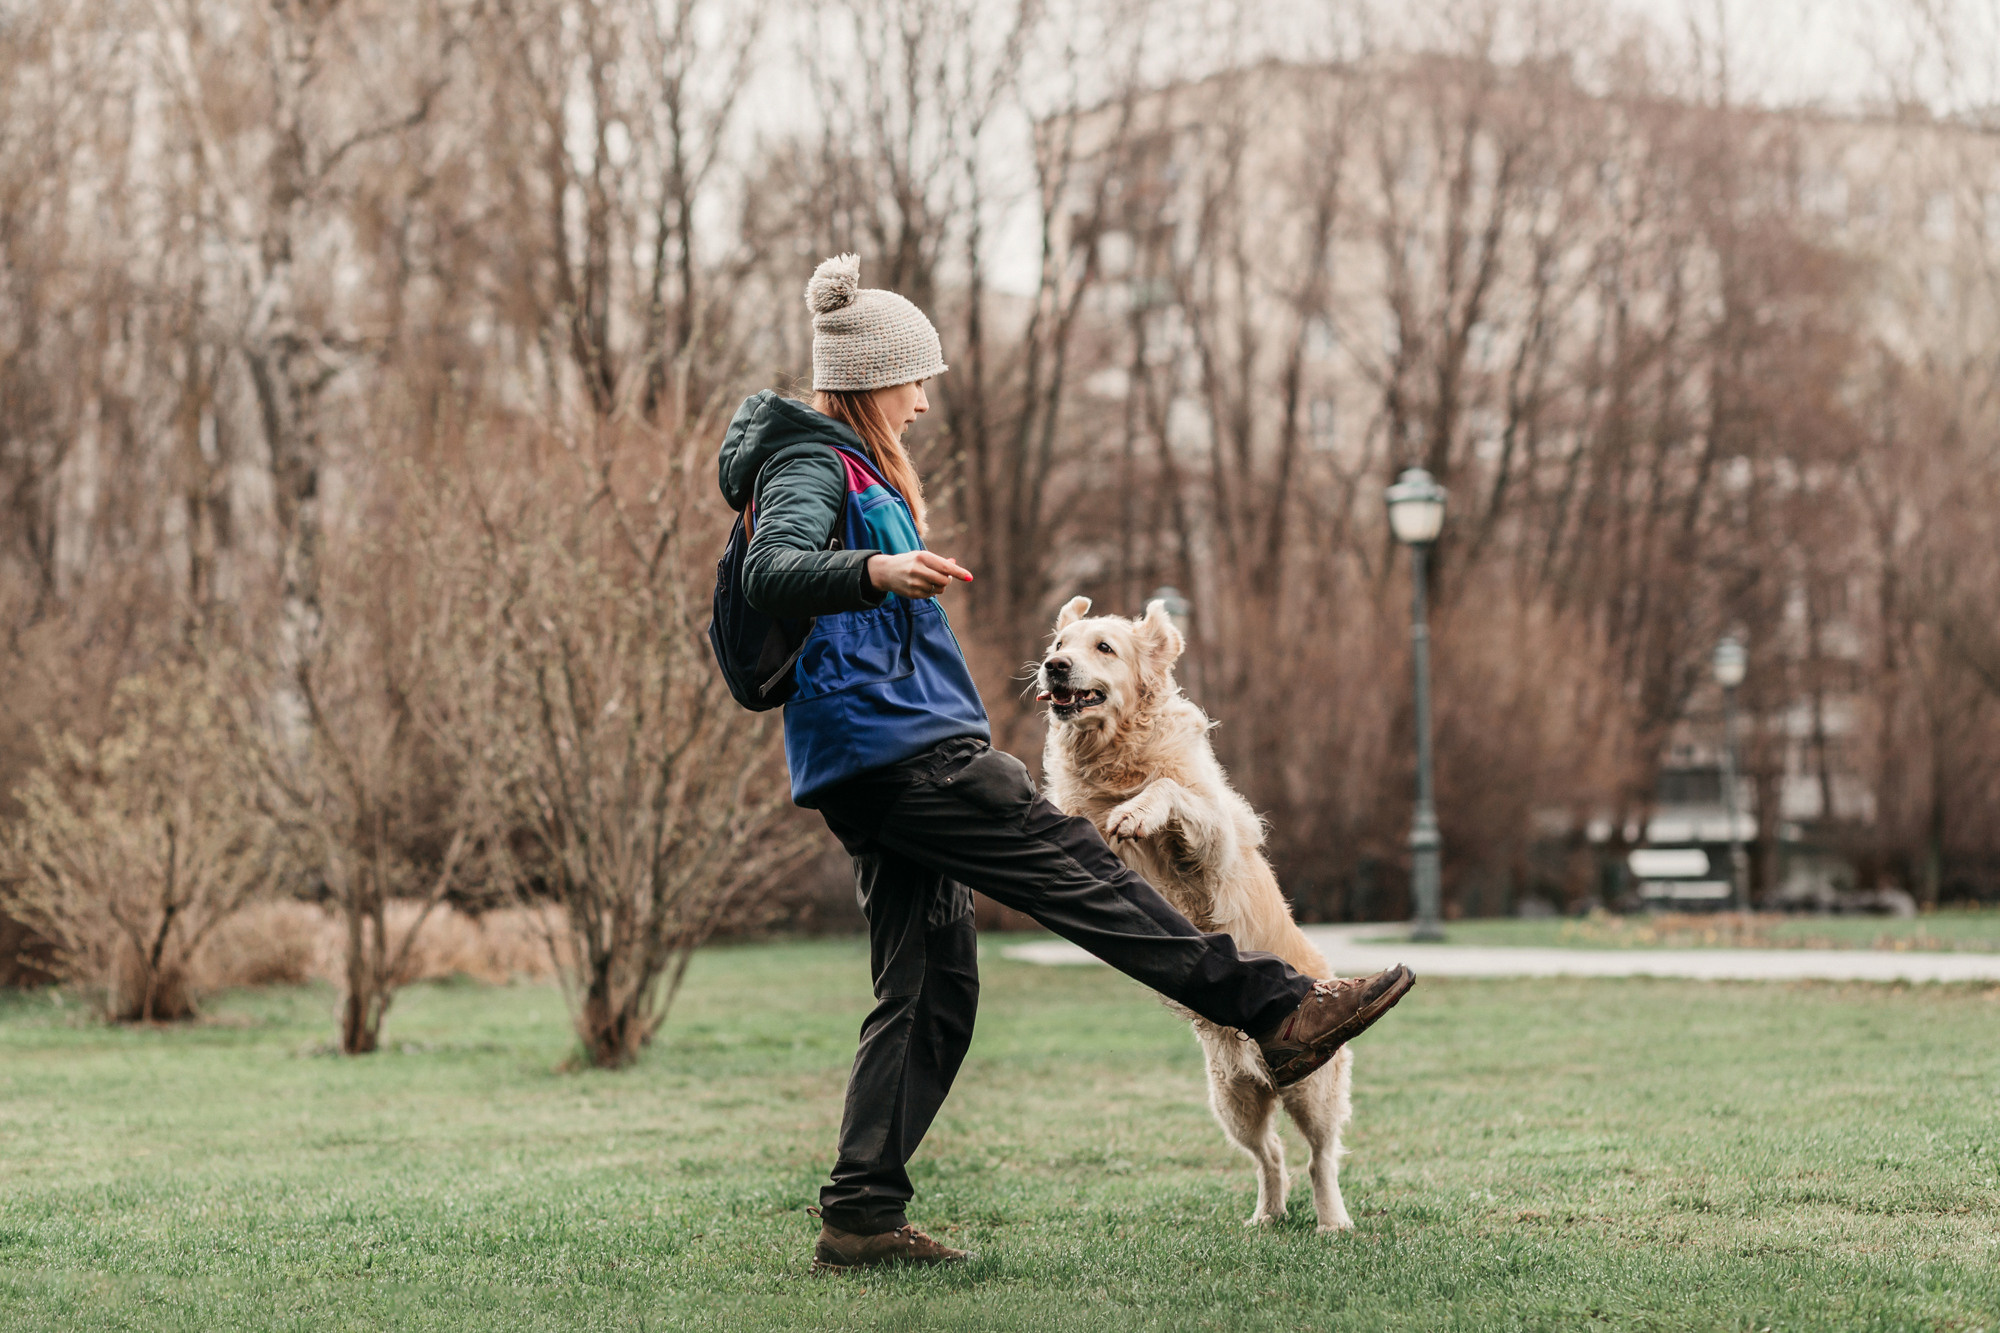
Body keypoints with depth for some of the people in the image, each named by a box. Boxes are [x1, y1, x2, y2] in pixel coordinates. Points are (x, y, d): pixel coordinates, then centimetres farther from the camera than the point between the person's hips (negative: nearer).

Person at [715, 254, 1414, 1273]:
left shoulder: (844, 467, 25)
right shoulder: (813, 465, -7)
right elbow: (770, 572, -27)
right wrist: (877, 570, -44)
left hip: (875, 768, 11)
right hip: (897, 741, -11)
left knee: (929, 990, 5)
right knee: (1075, 868, -12)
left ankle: (860, 1217, 2)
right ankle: (1278, 1010, -12)